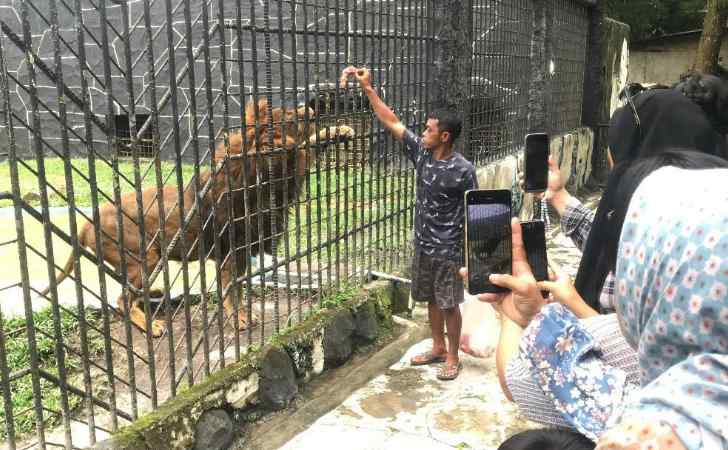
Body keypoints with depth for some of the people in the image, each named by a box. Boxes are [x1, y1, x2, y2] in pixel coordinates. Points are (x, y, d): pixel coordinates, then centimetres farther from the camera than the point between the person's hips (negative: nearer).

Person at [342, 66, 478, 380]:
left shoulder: (463, 170, -18)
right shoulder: (421, 152, -2)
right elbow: (391, 122, 0)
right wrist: (367, 88, -4)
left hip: (448, 250, -6)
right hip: (423, 244, 6)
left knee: (449, 304, 7)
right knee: (431, 300, 19)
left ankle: (452, 357, 24)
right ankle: (438, 348, 36)